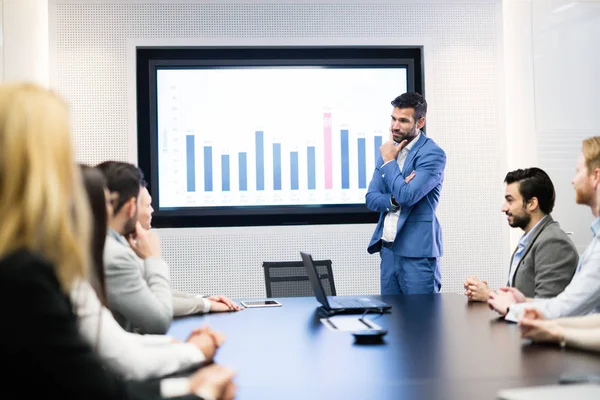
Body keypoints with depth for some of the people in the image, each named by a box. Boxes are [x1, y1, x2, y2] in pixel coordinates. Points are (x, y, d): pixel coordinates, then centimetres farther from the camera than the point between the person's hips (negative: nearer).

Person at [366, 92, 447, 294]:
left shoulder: (432, 153, -10)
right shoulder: (388, 151, 12)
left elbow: (407, 195, -21)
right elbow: (371, 199, 9)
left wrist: (389, 161, -7)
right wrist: (394, 200, -13)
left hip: (417, 252, -7)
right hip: (388, 248, 7)